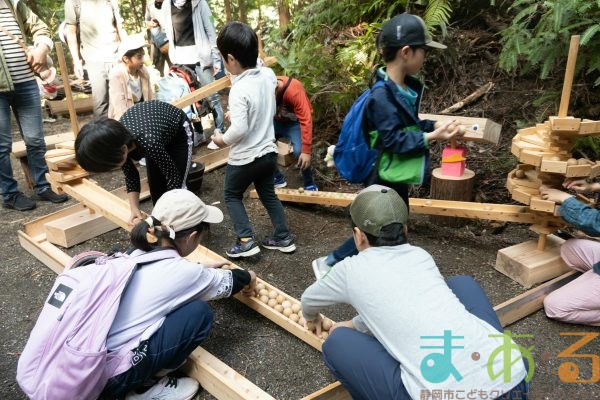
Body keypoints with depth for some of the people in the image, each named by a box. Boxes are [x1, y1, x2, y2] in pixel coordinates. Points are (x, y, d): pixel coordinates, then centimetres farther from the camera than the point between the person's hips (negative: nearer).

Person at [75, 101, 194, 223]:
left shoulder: (149, 142, -44)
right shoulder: (116, 141, -25)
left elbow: (173, 178, -33)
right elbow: (131, 176, -10)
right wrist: (135, 210, -19)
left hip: (178, 131, -5)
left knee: (176, 188, -6)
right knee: (155, 187, 6)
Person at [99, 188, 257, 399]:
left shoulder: (138, 254, 4)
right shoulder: (186, 273, -14)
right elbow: (229, 282, 8)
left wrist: (204, 270, 41)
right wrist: (248, 278, 29)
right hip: (112, 376, -8)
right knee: (199, 313, -5)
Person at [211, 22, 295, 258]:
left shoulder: (239, 90, -26)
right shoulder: (268, 75, -5)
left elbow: (239, 129, -28)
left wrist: (222, 140, -11)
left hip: (244, 158, -6)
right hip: (268, 151, 7)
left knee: (232, 196, 16)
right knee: (268, 194, 22)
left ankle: (246, 241, 10)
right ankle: (283, 238, 27)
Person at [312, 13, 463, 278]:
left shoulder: (407, 88, 4)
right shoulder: (382, 96, -24)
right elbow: (393, 140, -26)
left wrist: (435, 126, 1)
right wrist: (432, 137, -24)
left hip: (397, 178, 9)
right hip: (386, 179, -9)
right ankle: (328, 264, 19)